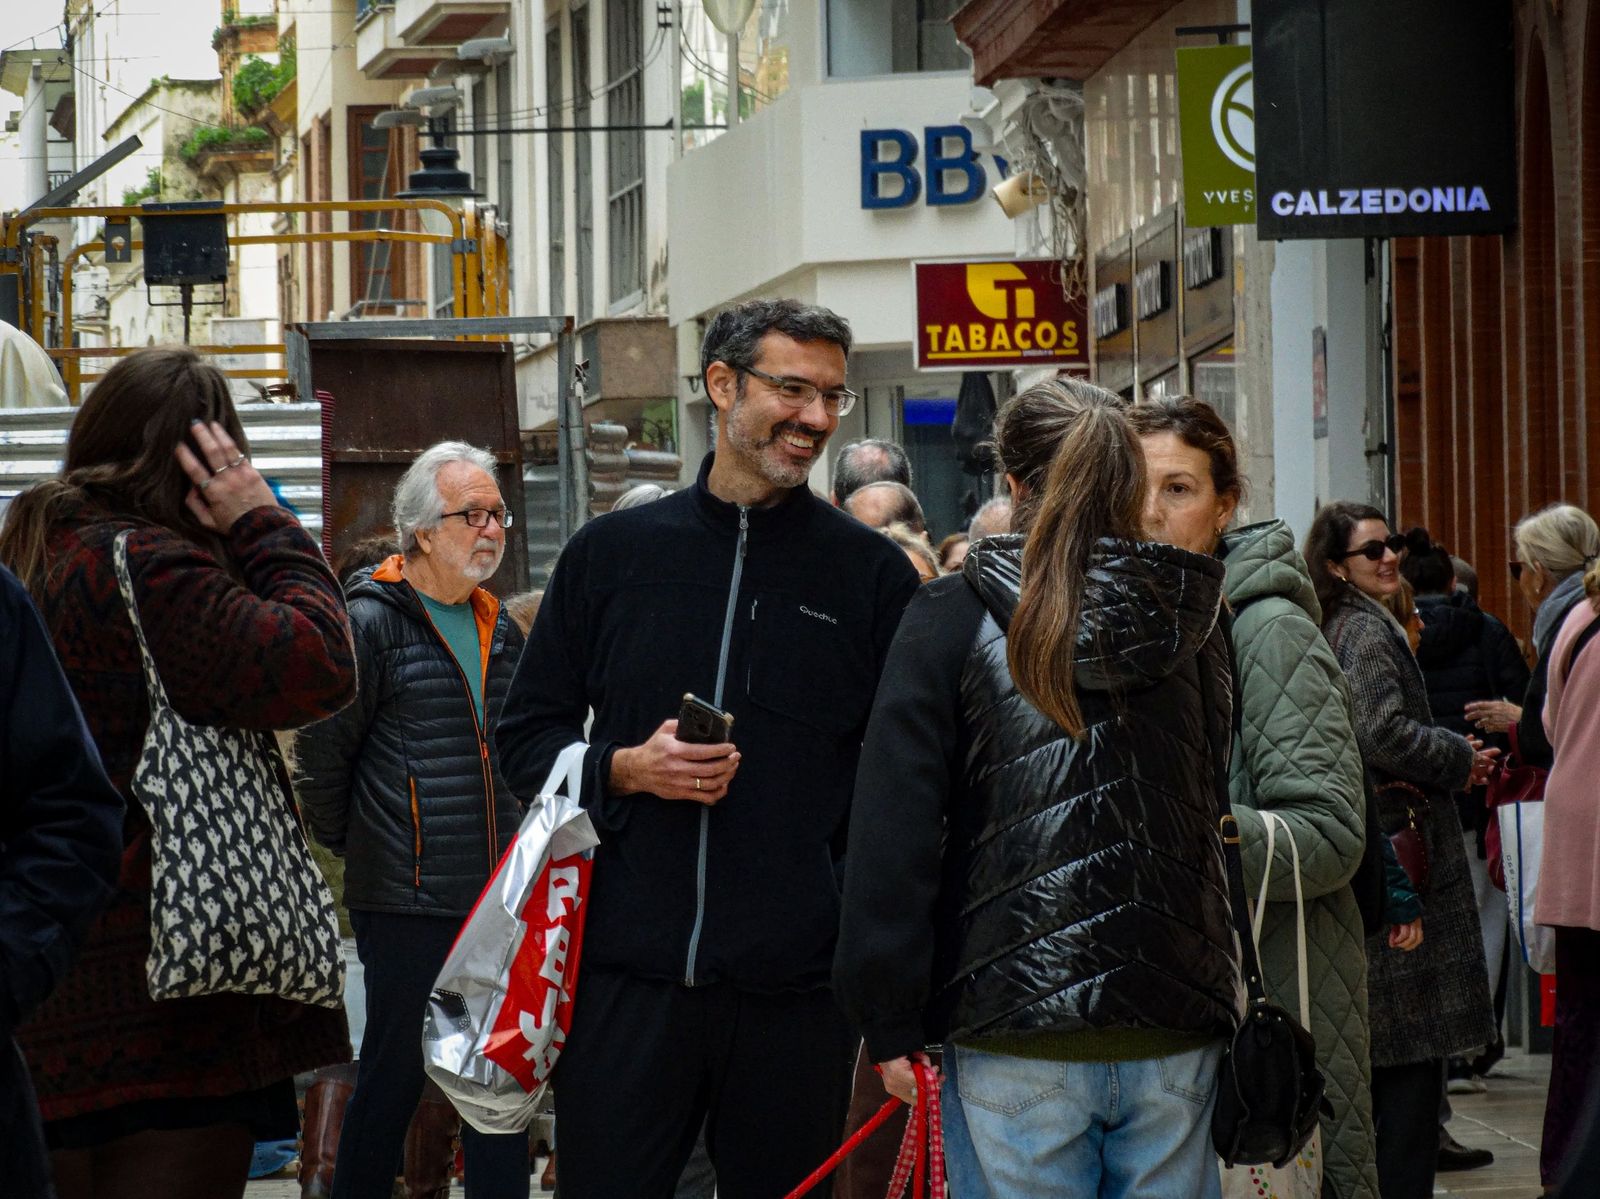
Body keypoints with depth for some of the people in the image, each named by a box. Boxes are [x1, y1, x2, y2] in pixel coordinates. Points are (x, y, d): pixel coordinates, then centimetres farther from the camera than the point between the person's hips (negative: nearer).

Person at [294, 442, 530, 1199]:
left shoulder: (500, 631, 14)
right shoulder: (372, 624, -9)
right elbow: (321, 753, -9)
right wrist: (350, 846, -2)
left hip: (497, 901, 7)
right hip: (407, 902, -7)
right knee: (394, 1077, 1)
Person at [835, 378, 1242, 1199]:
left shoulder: (951, 620, -5)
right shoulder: (1191, 620, 6)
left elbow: (894, 826, -8)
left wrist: (889, 1019, -5)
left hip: (1017, 1044, -3)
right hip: (1174, 1034, 3)